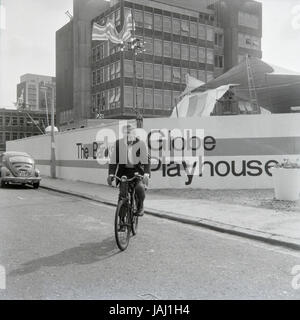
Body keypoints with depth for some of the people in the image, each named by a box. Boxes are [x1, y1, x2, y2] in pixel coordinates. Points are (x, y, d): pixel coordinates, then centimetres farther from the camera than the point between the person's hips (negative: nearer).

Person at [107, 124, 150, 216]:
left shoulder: (141, 144, -8)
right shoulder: (118, 143, -1)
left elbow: (146, 159, -13)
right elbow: (113, 160, -2)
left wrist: (146, 174, -26)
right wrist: (111, 174, -12)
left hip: (137, 170, -2)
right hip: (123, 170, 3)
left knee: (140, 187, -27)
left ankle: (140, 206, 1)